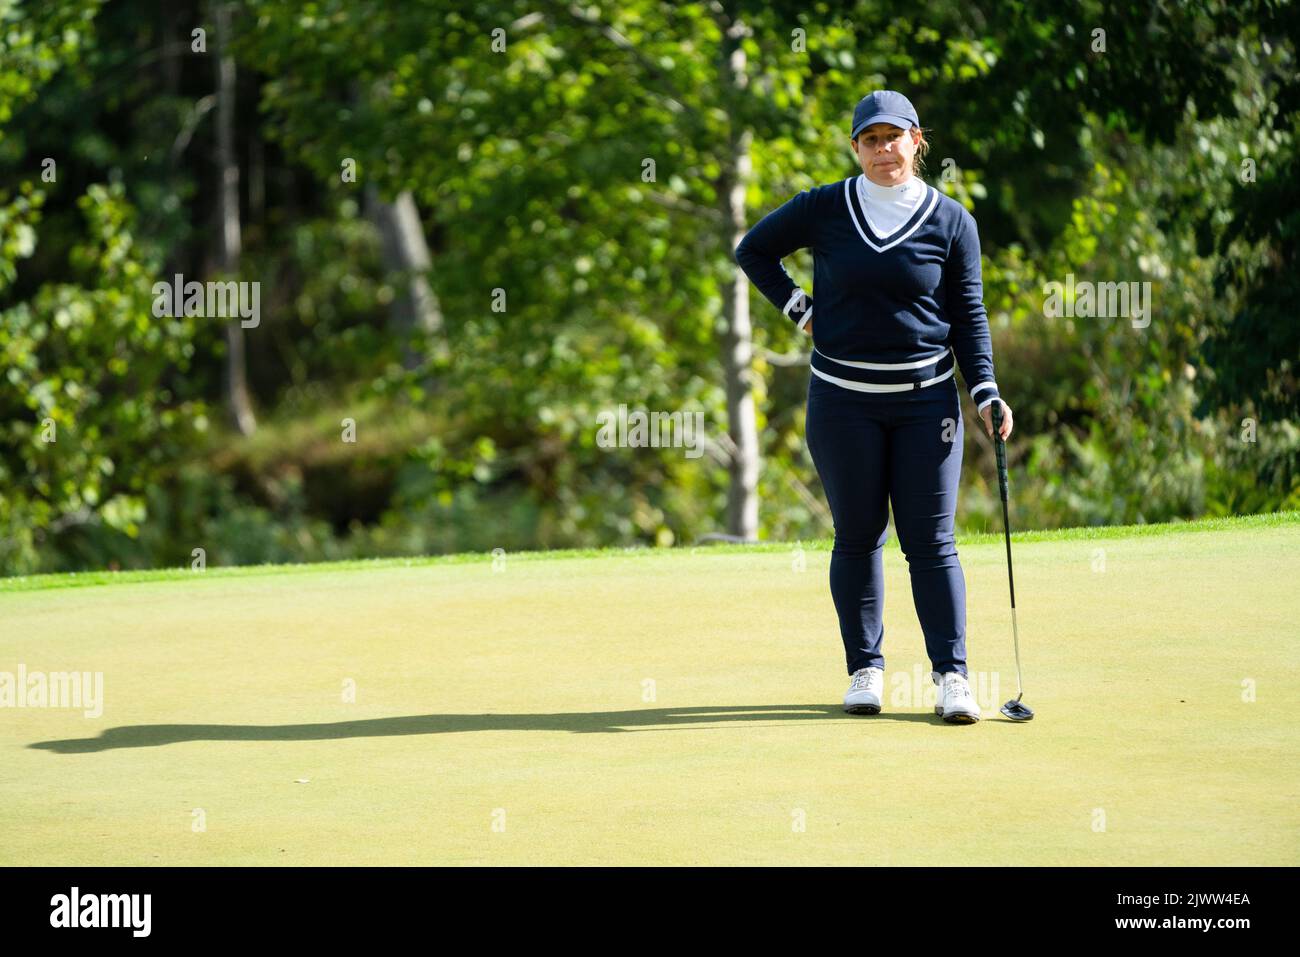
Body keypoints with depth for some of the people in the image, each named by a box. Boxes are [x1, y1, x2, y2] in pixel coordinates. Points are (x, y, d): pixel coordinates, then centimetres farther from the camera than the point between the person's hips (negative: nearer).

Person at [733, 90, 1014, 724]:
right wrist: (798, 311, 4)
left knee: (931, 539, -3)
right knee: (857, 536, 5)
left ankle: (950, 674, -2)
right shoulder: (824, 209, 1)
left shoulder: (950, 221, 1)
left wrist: (986, 393, -5)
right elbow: (753, 250, 14)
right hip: (844, 398, 1)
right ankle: (865, 669, 13)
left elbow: (969, 316, 5)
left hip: (926, 398, 0)